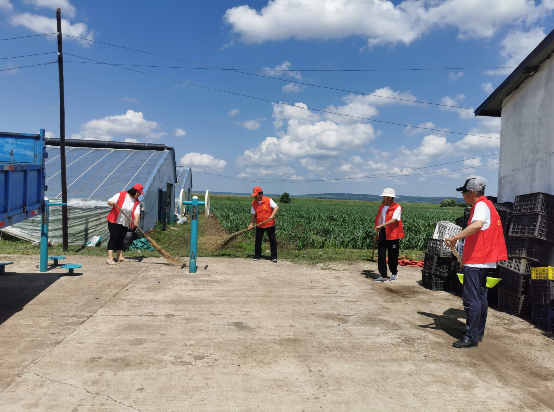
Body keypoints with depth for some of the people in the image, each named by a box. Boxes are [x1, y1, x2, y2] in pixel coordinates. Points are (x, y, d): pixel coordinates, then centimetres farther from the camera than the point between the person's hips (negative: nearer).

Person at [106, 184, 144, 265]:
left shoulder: (137, 202, 3)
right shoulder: (121, 195, -8)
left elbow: (137, 212, -11)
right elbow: (109, 201, -5)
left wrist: (136, 221, -28)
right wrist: (113, 203, -30)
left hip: (125, 223, 5)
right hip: (114, 221, -5)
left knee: (120, 239, 13)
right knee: (113, 238, -10)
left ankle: (120, 257, 21)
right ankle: (110, 258, -11)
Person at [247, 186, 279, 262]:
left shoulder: (268, 200, -9)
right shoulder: (254, 203, 2)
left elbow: (276, 207, -15)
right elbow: (253, 214, 7)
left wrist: (272, 216, -28)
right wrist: (251, 224, -1)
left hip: (270, 224, -3)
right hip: (259, 225, 3)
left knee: (272, 240, -1)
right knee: (258, 241, 7)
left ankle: (274, 257, 5)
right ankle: (257, 256, 21)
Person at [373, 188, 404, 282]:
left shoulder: (397, 207, -8)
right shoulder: (381, 207, 14)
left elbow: (394, 220, -21)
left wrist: (381, 225, -28)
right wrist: (377, 229, 13)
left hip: (392, 234, -5)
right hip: (382, 233, 5)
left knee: (393, 255, 6)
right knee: (381, 254, -2)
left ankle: (394, 273, 28)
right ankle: (383, 275, 2)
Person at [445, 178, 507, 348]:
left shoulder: (481, 205, -15)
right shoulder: (486, 204, 17)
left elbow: (477, 225, -36)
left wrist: (455, 237, -37)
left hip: (476, 261, -11)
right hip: (485, 260, 11)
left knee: (471, 299, -6)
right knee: (480, 296, 17)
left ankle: (471, 337, -1)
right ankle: (478, 332, 28)